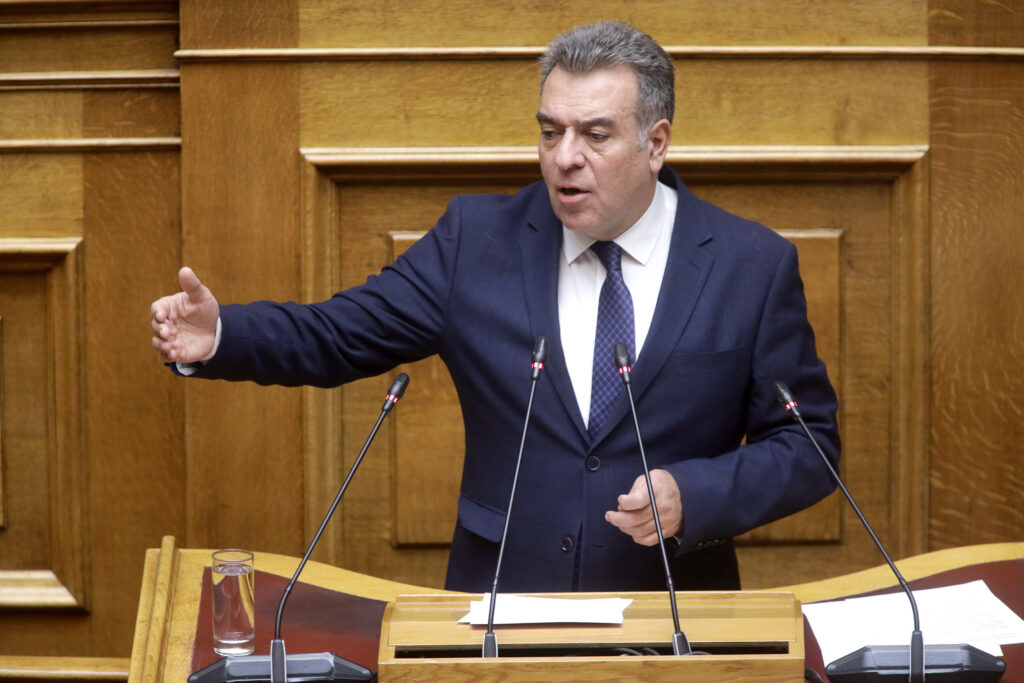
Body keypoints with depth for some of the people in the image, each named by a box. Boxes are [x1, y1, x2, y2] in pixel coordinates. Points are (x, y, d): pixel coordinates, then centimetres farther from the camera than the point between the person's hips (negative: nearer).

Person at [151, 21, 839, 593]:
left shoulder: (754, 266, 1)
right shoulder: (478, 238, 5)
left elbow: (808, 443, 3)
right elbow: (340, 335, 7)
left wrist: (692, 496, -13)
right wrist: (218, 336, -11)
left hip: (670, 622, 0)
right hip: (499, 612, 1)